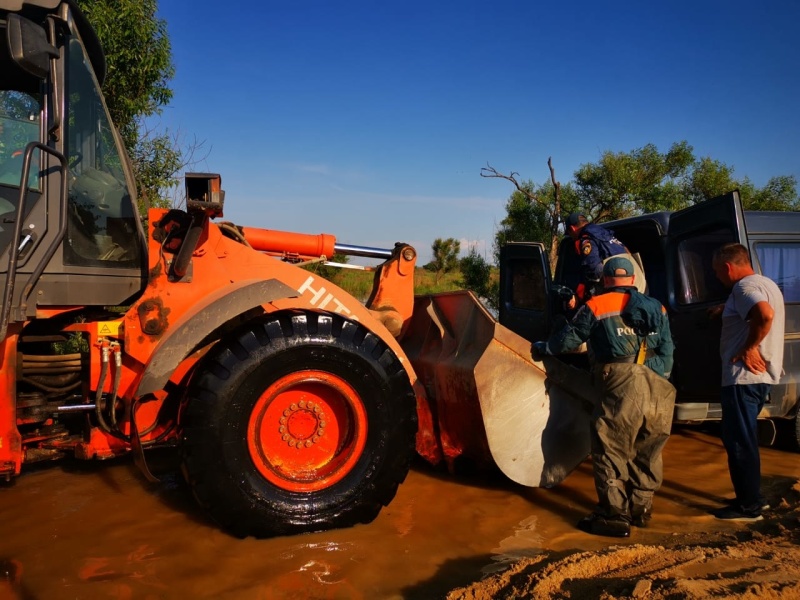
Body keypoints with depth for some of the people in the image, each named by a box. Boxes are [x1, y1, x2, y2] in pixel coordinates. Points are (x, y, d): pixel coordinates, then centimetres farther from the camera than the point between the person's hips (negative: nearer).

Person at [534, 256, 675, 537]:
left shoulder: (596, 306, 4)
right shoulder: (657, 309, 19)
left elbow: (568, 338, 11)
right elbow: (668, 355, 18)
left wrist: (542, 347, 28)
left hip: (621, 391, -6)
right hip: (659, 393, 6)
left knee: (610, 452, 4)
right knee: (647, 453, 18)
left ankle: (615, 516, 7)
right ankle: (641, 508, 29)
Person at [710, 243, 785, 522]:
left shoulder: (744, 286, -15)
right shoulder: (765, 283, 17)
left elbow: (765, 315, -34)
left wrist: (749, 348, -24)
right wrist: (728, 309, 25)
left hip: (744, 376, -11)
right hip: (759, 375, 11)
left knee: (738, 441, -3)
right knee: (742, 438, 18)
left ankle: (748, 507, 5)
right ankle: (751, 497, 27)